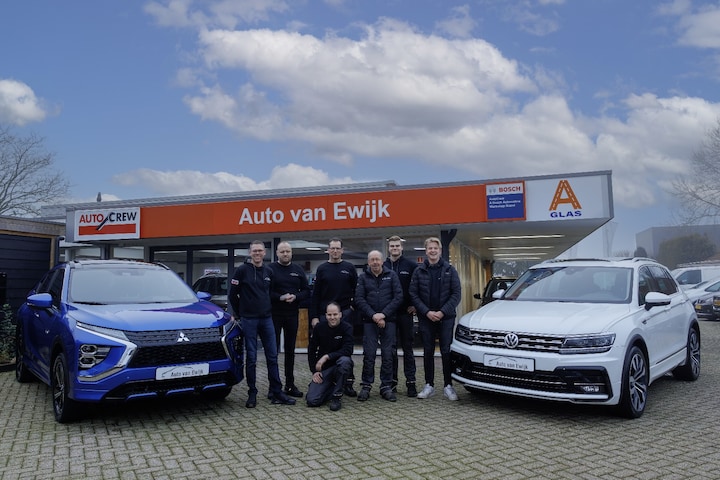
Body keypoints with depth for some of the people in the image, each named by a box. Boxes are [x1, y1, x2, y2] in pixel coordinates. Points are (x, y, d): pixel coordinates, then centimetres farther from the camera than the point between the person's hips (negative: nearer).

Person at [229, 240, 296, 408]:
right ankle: (252, 393, 13)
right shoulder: (242, 270, -4)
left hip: (267, 319, 4)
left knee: (272, 356, 4)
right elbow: (232, 295, 0)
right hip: (249, 320, -4)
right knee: (251, 358, 2)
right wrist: (238, 314, 4)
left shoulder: (269, 271, 9)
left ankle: (276, 392, 10)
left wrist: (268, 310, 13)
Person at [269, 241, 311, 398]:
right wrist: (280, 297, -20)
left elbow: (306, 291, 8)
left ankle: (290, 384, 19)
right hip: (274, 314, -3)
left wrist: (295, 297, -10)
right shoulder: (270, 269, -2)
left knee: (290, 350, 10)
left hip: (292, 314, 4)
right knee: (273, 349, 0)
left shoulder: (298, 270, 9)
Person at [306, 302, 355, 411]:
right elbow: (311, 350, 4)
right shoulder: (319, 327, -4)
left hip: (339, 365, -2)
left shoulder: (347, 328, -11)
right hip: (323, 369, 2)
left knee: (344, 360, -38)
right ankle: (332, 388, 17)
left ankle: (337, 396, -17)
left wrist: (327, 356, -27)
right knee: (312, 401, -15)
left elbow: (348, 350, -23)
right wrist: (314, 371, -3)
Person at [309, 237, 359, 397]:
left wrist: (354, 305, -3)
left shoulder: (349, 268, 5)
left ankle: (348, 382, 7)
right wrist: (314, 316, -2)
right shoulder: (322, 269, 6)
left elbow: (356, 290, 9)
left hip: (345, 313, -1)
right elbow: (315, 294, 3)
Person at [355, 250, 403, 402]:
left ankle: (386, 386, 12)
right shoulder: (363, 277, 6)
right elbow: (359, 299, -2)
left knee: (387, 354, 3)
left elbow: (398, 296, -2)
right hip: (369, 321, 0)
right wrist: (373, 315, -13)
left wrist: (384, 314, -11)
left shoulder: (391, 275, 5)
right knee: (369, 354, -1)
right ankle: (366, 386, 10)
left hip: (388, 320, 0)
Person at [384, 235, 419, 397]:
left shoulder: (411, 265, 0)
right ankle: (392, 380, 18)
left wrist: (415, 304, -3)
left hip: (406, 313, -2)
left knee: (408, 349, 4)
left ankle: (410, 382, 9)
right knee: (390, 349, 8)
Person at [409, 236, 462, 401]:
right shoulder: (419, 271, 3)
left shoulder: (450, 270, 2)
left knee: (446, 351, 2)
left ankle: (448, 386, 12)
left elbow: (456, 294, -2)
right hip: (426, 318, 1)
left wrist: (443, 312, -12)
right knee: (428, 352, 8)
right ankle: (429, 385, 17)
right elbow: (414, 294, 0)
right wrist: (427, 312, -11)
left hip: (446, 318, -1)